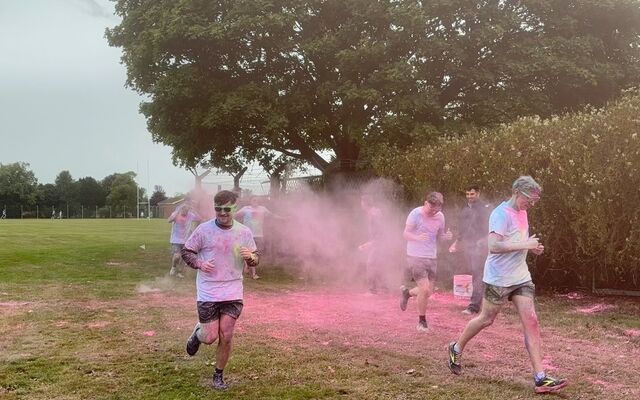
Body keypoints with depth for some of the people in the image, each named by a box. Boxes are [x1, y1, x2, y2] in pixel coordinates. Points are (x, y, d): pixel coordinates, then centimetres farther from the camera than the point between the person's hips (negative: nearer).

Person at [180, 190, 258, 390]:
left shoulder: (244, 232, -1)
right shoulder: (204, 229, -8)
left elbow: (255, 259, 8)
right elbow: (186, 252, 2)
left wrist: (251, 257, -15)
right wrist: (199, 263, -17)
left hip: (233, 293, 2)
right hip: (208, 293, -2)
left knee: (226, 338, 3)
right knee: (210, 338, 0)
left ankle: (218, 375, 24)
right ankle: (197, 333, 37)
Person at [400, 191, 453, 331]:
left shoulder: (440, 216, 2)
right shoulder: (416, 214, -12)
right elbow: (406, 233, -12)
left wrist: (447, 236, -10)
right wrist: (417, 237, -33)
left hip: (432, 258, 6)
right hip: (415, 257, -6)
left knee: (428, 291, 9)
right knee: (425, 289, -14)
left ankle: (407, 292, 40)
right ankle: (422, 321, 5)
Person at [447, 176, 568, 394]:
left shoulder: (522, 213, 10)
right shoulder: (501, 214, -17)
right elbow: (494, 246, -29)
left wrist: (532, 247, 5)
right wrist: (525, 245, -24)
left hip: (521, 278, 7)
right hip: (498, 279, -7)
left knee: (531, 321, -3)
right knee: (486, 319, 8)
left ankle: (540, 378, -3)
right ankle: (456, 349, 33)